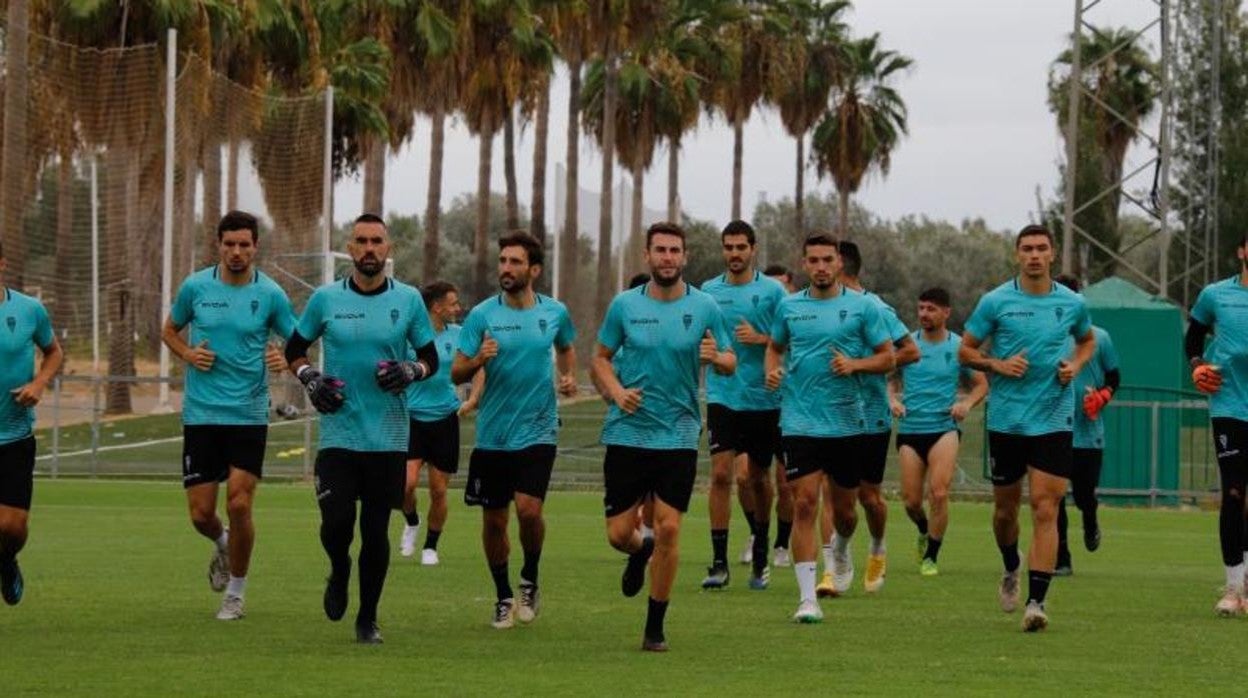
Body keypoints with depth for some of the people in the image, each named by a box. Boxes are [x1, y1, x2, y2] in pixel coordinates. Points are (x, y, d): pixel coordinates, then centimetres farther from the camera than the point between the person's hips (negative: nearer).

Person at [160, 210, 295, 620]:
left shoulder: (271, 295, -3)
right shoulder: (195, 287, 0)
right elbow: (169, 331, 16)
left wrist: (286, 362, -17)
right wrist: (188, 354, -5)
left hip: (249, 415, -1)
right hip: (200, 414, 1)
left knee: (239, 505, -11)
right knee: (201, 513, 0)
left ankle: (236, 591, 10)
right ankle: (221, 545, 38)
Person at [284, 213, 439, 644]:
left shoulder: (408, 301, 3)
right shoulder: (326, 299, 2)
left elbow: (431, 359, 10)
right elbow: (294, 349, 13)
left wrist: (412, 371, -11)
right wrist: (309, 378, -6)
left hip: (389, 437, 0)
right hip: (339, 433, 0)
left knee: (376, 531, 2)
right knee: (336, 523, -10)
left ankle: (368, 618, 16)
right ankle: (339, 575, 24)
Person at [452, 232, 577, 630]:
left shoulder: (555, 313, 1)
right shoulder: (483, 315, -3)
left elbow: (566, 347, 23)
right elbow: (456, 373, -4)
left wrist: (569, 377, 4)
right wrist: (478, 361, -24)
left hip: (537, 430, -1)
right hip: (492, 434, 1)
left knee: (528, 509, -17)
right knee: (494, 520, 6)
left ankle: (530, 581, 9)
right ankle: (503, 597, 25)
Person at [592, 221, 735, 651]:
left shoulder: (704, 307, 0)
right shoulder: (625, 305, 1)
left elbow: (730, 363, 7)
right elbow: (601, 358, 11)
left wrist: (716, 357, -17)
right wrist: (616, 391, -8)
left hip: (678, 434, -1)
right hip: (627, 433, 1)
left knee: (668, 528, -8)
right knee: (618, 533, -1)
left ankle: (655, 627, 5)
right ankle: (640, 552, 39)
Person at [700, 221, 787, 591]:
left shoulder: (772, 291, 0)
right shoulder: (709, 291, 7)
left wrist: (761, 338, -16)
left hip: (764, 398, -1)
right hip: (722, 396, 1)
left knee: (757, 477, 8)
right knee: (721, 473, -11)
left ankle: (760, 551, 30)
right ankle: (719, 562, -10)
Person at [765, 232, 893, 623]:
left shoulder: (861, 307, -1)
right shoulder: (789, 306, 6)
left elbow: (887, 357, 2)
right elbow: (775, 347, 22)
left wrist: (855, 364, -16)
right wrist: (772, 370, 0)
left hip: (847, 422, 0)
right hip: (800, 423, 0)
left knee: (844, 509, 10)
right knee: (804, 504, -11)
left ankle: (842, 549, 48)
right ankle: (807, 598, -11)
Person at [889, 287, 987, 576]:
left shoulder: (959, 346, 1)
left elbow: (981, 383, 10)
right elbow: (890, 378, 16)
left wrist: (966, 403, -9)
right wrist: (893, 400, -5)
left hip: (944, 427, -2)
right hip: (909, 429, 2)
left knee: (938, 493, -17)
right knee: (911, 500, 1)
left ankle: (930, 556, -2)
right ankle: (925, 531, 35)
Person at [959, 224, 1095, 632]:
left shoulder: (1072, 303, 3)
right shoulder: (995, 302, -2)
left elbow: (1087, 341, 23)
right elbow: (965, 350, 5)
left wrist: (1075, 366, 2)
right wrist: (998, 365, -13)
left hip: (1054, 419, 0)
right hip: (1006, 418, 0)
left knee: (1045, 508, -11)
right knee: (1005, 507, 11)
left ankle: (1036, 600, -13)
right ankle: (1012, 571, 41)